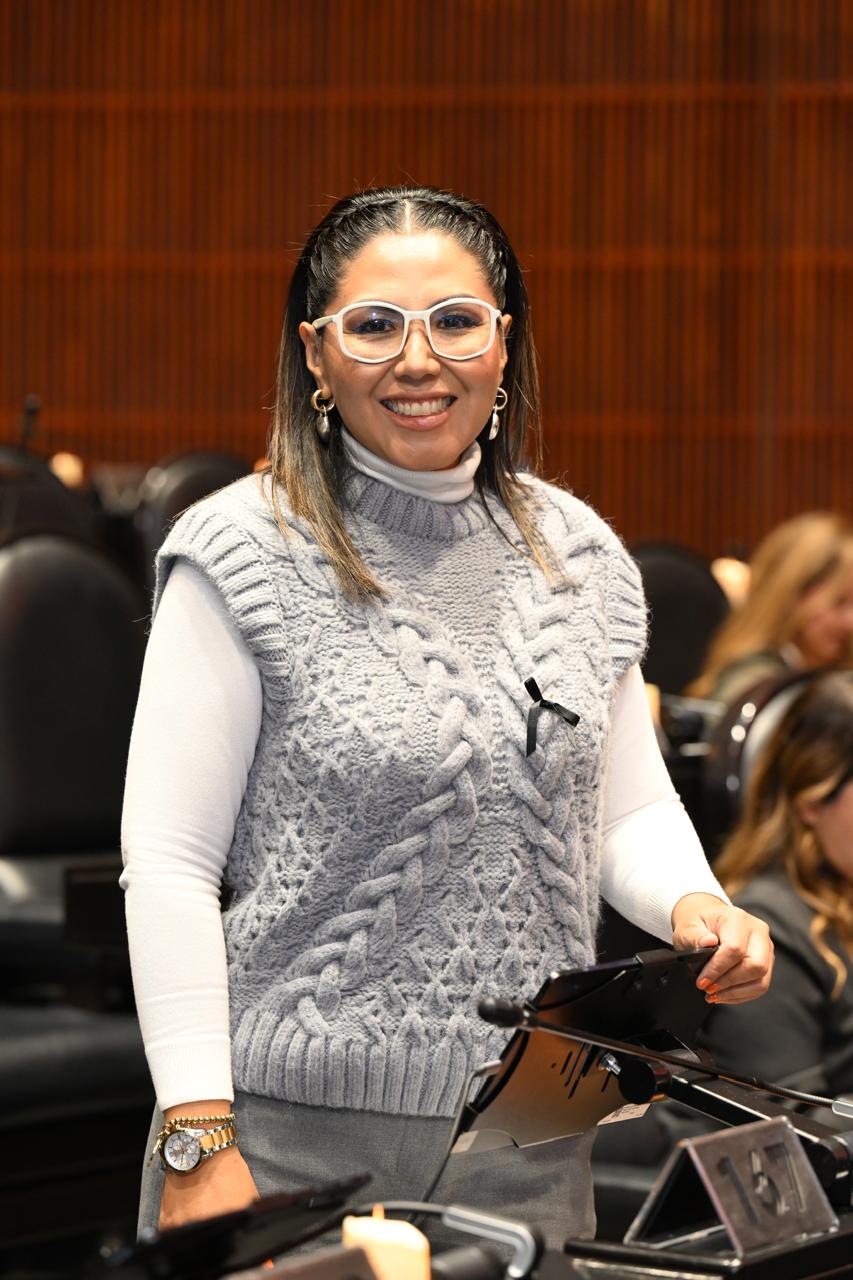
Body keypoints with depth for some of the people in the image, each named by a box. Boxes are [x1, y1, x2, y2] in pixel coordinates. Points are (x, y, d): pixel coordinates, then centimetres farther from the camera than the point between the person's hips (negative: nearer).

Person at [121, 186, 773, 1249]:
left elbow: (630, 812, 18)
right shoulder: (244, 560, -7)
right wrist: (200, 1144, -15)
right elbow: (168, 863, -9)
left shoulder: (579, 556, 9)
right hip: (297, 1136, -4)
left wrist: (693, 904, -5)